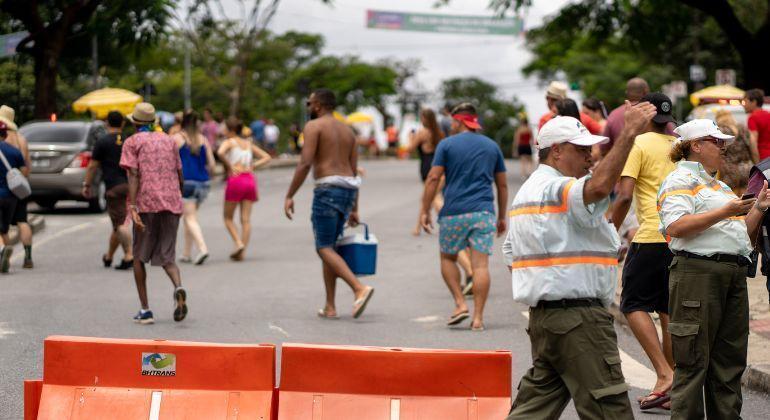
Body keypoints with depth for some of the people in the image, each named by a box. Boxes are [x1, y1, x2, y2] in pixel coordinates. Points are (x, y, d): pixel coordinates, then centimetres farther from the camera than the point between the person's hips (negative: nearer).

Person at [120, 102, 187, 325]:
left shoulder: (132, 142, 4)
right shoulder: (169, 141, 18)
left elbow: (134, 175, -9)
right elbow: (180, 177, 19)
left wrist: (133, 207, -17)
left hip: (146, 205, -3)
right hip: (172, 203, 3)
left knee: (139, 256, 12)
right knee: (167, 257, 6)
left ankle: (145, 310, 9)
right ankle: (179, 288, -26)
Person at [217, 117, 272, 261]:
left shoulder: (229, 142, 0)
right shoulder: (249, 144, 17)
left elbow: (220, 152, -22)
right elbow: (267, 157, 19)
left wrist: (229, 166, -9)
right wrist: (252, 167, 10)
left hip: (236, 179, -5)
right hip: (250, 179, 5)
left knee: (228, 218, 8)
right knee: (246, 219, 4)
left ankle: (239, 243, -11)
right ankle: (242, 252, -1)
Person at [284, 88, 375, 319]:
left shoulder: (313, 126, -4)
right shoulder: (347, 130, 19)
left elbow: (305, 163, -15)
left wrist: (289, 195, -11)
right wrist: (354, 208, 20)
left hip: (328, 189, -8)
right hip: (348, 191, 8)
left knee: (324, 248, -7)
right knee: (328, 247, 14)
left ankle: (360, 289, -26)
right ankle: (330, 307, 11)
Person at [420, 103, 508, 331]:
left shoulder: (447, 144, 2)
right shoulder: (492, 146, 13)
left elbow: (433, 178, -5)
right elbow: (502, 185, 16)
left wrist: (425, 211, 0)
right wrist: (502, 217, 23)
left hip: (454, 212, -2)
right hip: (484, 212, 2)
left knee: (448, 258, 16)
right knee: (480, 264, -2)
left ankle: (460, 303, 3)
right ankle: (478, 317, -6)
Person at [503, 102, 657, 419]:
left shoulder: (526, 191, 20)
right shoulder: (560, 189, -13)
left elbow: (511, 253, 24)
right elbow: (599, 186, -36)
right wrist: (629, 133, -35)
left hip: (541, 315, 10)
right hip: (578, 318, -10)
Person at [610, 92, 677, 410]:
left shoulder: (638, 144, -4)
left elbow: (625, 196, -13)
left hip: (652, 236, -6)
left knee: (634, 304, 1)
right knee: (669, 310, 12)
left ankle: (664, 373, -14)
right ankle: (672, 389, 12)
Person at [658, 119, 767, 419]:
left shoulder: (718, 185, 26)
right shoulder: (680, 180, -2)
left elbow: (741, 234, 27)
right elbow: (675, 227, -17)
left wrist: (758, 208, 10)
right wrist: (724, 213, -18)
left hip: (733, 275, 9)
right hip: (698, 272, -9)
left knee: (730, 360, 8)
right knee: (693, 360, -8)